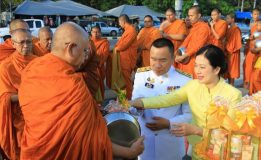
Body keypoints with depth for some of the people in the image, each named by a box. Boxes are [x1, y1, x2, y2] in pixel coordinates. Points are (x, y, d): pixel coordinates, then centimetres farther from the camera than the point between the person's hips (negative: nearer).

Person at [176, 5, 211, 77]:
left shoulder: (204, 27, -11)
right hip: (186, 59, 8)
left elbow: (198, 46, -18)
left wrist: (183, 56, -19)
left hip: (195, 61, -8)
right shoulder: (193, 27, 18)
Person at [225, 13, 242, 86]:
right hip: (227, 52, 8)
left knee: (232, 69, -2)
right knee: (228, 69, 11)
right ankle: (229, 85, 19)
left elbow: (238, 42, -15)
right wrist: (226, 49, 4)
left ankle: (231, 85, 5)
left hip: (233, 53, -8)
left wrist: (231, 50, -15)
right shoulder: (228, 29, 12)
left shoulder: (236, 29, -13)